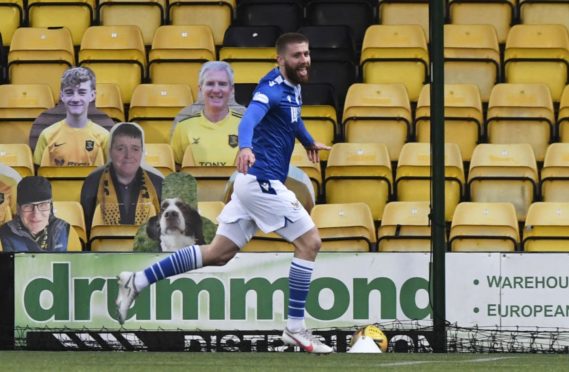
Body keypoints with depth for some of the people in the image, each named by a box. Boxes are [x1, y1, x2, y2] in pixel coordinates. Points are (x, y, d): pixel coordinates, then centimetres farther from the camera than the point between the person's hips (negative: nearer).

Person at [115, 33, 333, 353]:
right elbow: (251, 116, -37)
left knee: (218, 254, 11)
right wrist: (245, 147, -57)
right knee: (310, 241, -6)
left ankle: (138, 281, 11)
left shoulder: (294, 87, 13)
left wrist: (309, 142, 53)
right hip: (262, 180, -10)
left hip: (255, 182, 10)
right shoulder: (273, 87, -17)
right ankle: (295, 327, -3)